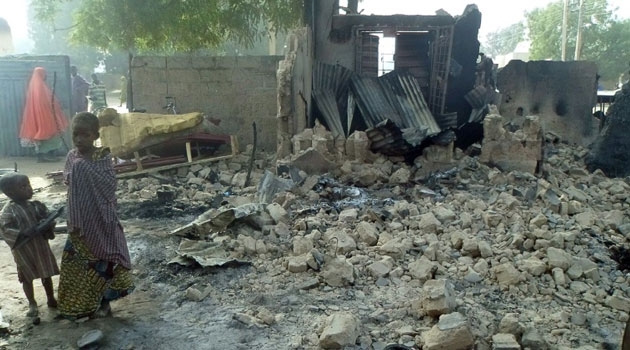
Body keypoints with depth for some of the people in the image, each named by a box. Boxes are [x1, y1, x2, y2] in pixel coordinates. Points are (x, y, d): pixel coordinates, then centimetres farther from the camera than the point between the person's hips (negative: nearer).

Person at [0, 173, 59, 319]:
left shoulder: (36, 205, -1)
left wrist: (46, 226, -18)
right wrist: (23, 233, -28)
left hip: (41, 247, 4)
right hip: (23, 251, -3)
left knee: (47, 275, 14)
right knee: (27, 278, 11)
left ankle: (51, 299, 31)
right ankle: (32, 304, 28)